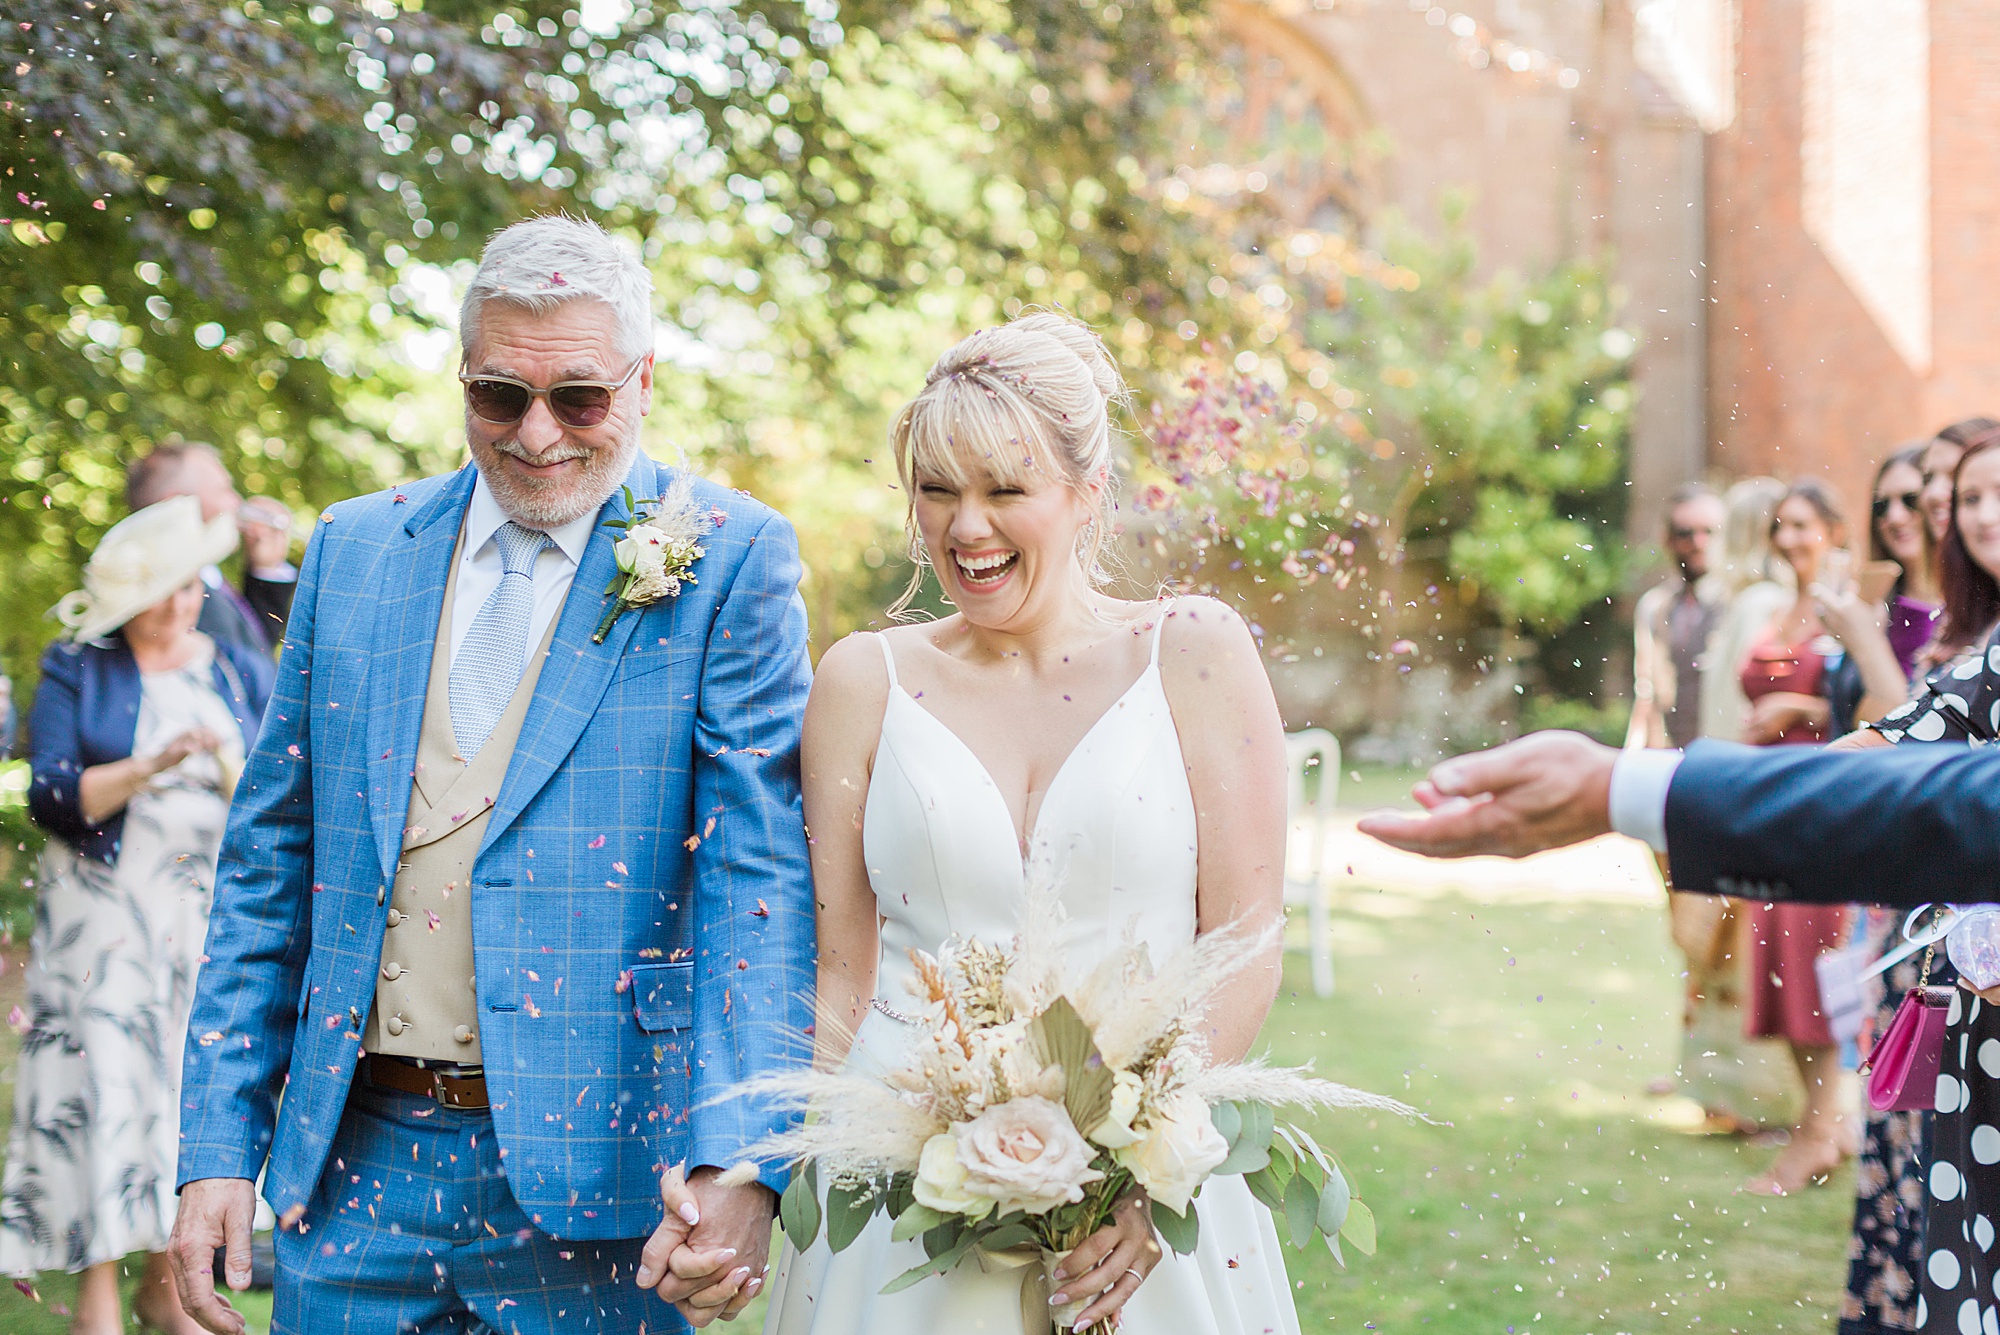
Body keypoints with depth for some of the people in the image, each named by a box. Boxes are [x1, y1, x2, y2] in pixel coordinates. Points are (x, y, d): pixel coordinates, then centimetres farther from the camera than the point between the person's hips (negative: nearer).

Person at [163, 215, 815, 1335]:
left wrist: (739, 1164, -23)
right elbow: (271, 864, 11)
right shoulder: (355, 548, 8)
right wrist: (220, 1148, 5)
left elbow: (762, 876, -11)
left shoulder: (728, 558, -4)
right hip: (356, 1165, 4)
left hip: (594, 1183, -3)